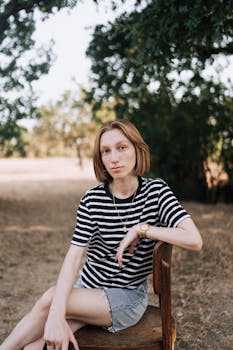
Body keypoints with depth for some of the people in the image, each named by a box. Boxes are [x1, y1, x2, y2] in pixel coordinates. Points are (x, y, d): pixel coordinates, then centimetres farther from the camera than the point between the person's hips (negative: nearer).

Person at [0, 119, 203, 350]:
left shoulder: (155, 191, -9)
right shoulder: (92, 200, -8)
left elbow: (194, 240, -20)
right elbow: (73, 257, -17)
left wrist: (141, 229, -23)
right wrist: (57, 316, -30)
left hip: (127, 298, -2)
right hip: (87, 289, 2)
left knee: (48, 301, -23)